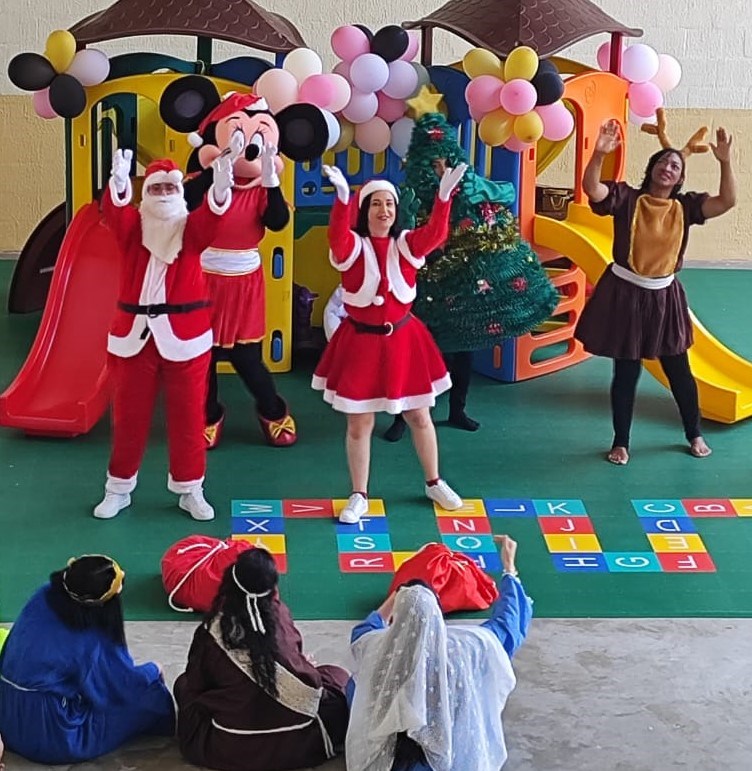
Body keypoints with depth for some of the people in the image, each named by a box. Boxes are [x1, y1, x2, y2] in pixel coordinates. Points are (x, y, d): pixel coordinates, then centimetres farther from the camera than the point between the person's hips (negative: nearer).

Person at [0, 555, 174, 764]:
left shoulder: (42, 598, -7)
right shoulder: (90, 641, -24)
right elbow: (127, 686, -10)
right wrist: (154, 670, 13)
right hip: (50, 739, -7)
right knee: (147, 694, 0)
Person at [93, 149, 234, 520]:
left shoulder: (191, 227, 1)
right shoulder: (132, 224, 3)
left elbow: (209, 219, -22)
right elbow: (112, 211, -20)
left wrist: (220, 191, -45)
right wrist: (119, 182, -43)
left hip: (184, 336, -1)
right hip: (133, 334, 1)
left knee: (187, 415, 6)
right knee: (129, 414, 9)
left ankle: (190, 489, 19)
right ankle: (119, 487, 22)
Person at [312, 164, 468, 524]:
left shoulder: (407, 244, -2)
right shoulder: (352, 247, -10)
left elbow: (435, 234, -21)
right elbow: (337, 237, -33)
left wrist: (444, 196, -38)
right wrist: (342, 196, -50)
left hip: (402, 339, 2)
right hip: (360, 341, -2)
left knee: (419, 417, 14)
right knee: (359, 423, 5)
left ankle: (434, 484, 34)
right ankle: (359, 496, 20)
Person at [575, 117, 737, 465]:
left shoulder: (684, 207, -1)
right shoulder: (628, 198, -7)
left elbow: (726, 202, -9)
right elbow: (591, 188, -21)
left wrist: (725, 161, -19)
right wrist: (599, 154, -37)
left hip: (664, 296, 3)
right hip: (624, 294, -3)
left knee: (679, 370, 12)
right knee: (626, 373, 5)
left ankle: (694, 434, 31)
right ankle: (620, 442, 19)